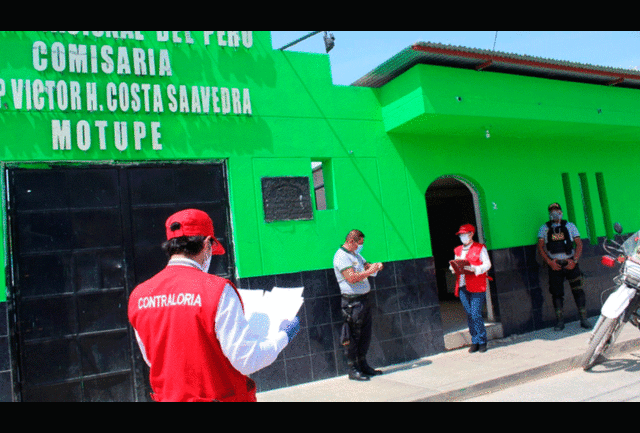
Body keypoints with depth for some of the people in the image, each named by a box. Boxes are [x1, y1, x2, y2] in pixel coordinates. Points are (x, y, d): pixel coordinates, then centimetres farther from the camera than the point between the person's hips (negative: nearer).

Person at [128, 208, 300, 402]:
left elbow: (153, 360, 9)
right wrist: (283, 335, -4)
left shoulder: (138, 296, -4)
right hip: (217, 395, -5)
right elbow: (248, 360, -19)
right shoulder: (217, 290, -21)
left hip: (167, 396, 5)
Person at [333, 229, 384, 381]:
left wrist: (375, 266, 5)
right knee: (353, 336, -1)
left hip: (364, 299, 10)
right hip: (353, 301, -9)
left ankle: (363, 365, 25)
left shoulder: (356, 255, 17)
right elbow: (352, 278, -22)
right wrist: (369, 271, -15)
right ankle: (353, 370, 8)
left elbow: (366, 265, 26)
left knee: (365, 334, 14)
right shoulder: (341, 256, -14)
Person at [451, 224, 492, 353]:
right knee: (469, 315, 5)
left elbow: (487, 264, -4)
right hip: (462, 287, 5)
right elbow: (455, 266, 22)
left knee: (475, 314, -9)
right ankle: (475, 342, 14)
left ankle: (482, 342, 5)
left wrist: (473, 269, -19)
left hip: (477, 286, -5)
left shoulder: (480, 248, 4)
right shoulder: (457, 250, 19)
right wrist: (454, 268, -2)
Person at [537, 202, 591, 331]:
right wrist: (549, 262, -9)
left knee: (578, 290, -5)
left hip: (570, 263, 0)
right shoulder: (544, 228, 9)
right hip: (554, 265, 0)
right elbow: (540, 248, 4)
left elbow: (579, 244, 6)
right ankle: (560, 321, 7)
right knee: (556, 293, -1)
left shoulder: (570, 226, 11)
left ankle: (583, 319, 5)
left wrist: (574, 260, -8)